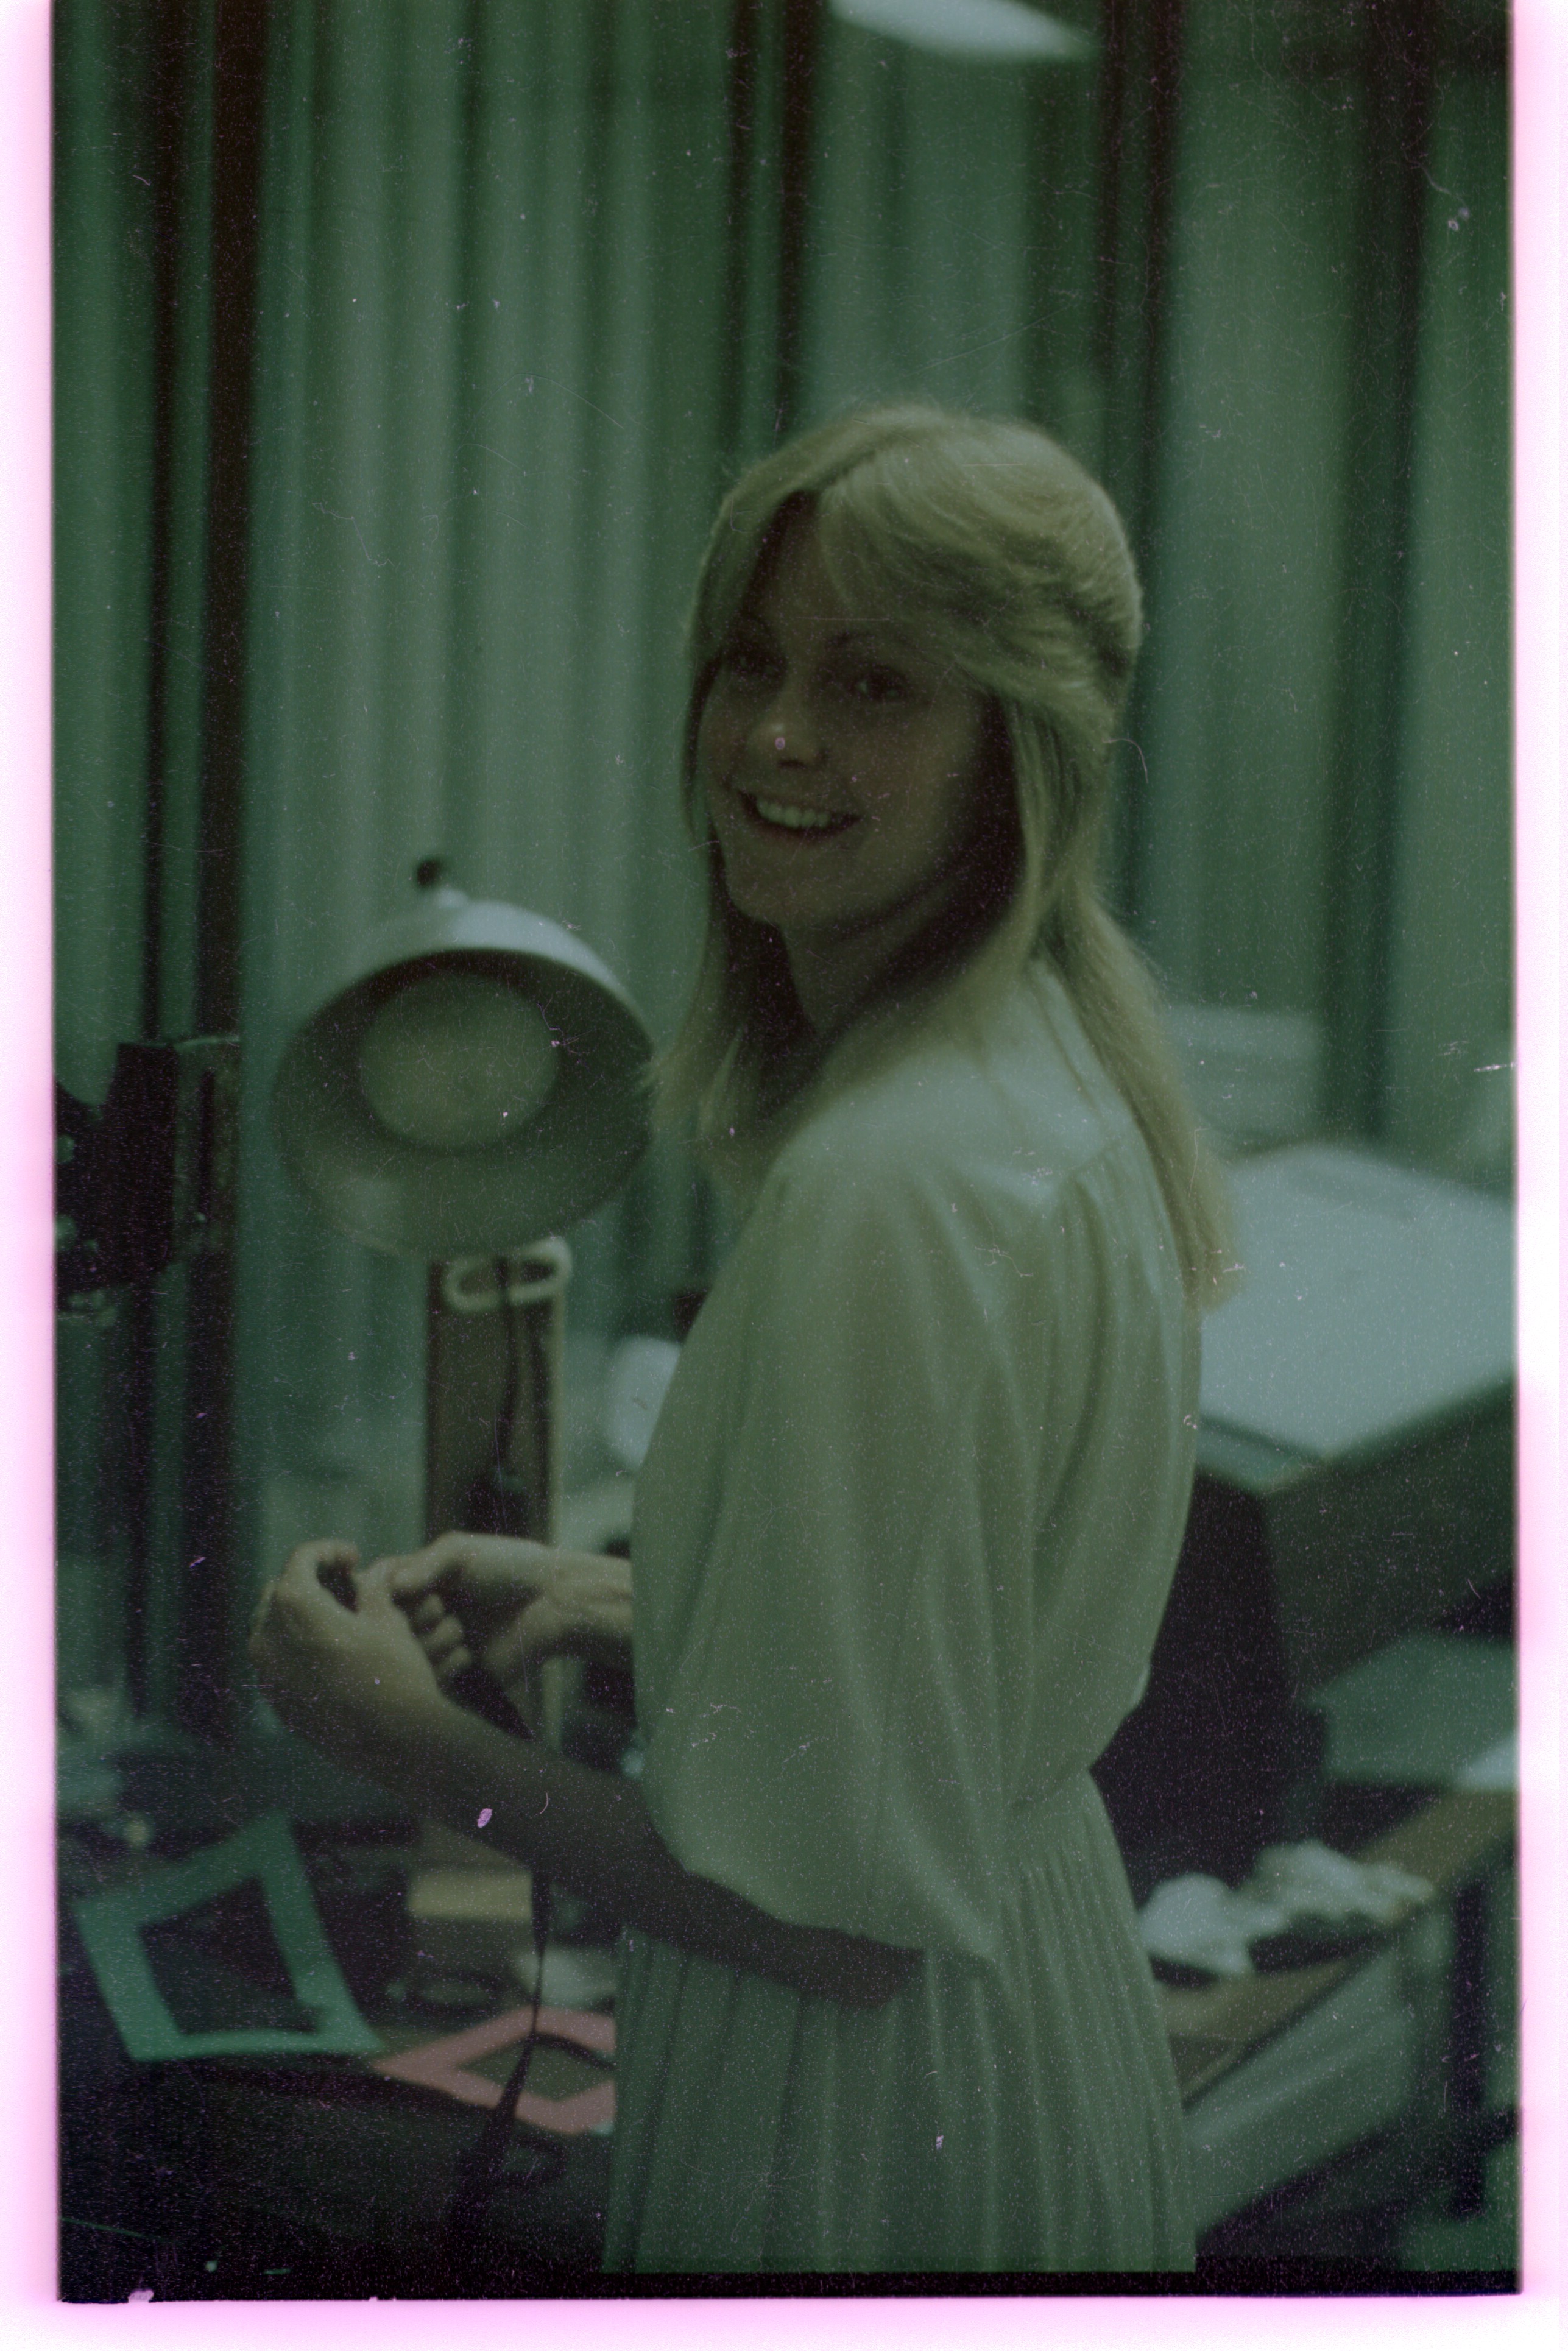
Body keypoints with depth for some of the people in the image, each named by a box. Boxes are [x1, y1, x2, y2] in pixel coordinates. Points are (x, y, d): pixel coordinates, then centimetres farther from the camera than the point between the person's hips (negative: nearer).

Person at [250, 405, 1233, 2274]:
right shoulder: (1050, 1073, 2)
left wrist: (407, 1733, -15)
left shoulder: (892, 1189, -28)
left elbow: (835, 1904, -25)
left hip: (868, 2115, -9)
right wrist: (614, 1596, 7)